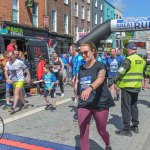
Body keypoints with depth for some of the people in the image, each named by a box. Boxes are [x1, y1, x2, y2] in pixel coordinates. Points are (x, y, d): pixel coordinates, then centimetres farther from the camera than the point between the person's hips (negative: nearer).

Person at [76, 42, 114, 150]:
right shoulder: (81, 68, 8)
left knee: (101, 131, 13)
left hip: (100, 103, -4)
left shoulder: (100, 66, -10)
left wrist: (89, 88, -50)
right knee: (83, 133, -3)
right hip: (84, 104, 4)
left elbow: (100, 79, -31)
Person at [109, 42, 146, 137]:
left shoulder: (128, 59, -15)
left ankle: (127, 129, 3)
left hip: (127, 86, -7)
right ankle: (135, 126, 28)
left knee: (126, 107, -1)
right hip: (137, 86, 8)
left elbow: (120, 71, -24)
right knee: (134, 106, 19)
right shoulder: (142, 60, 9)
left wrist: (113, 81, -27)